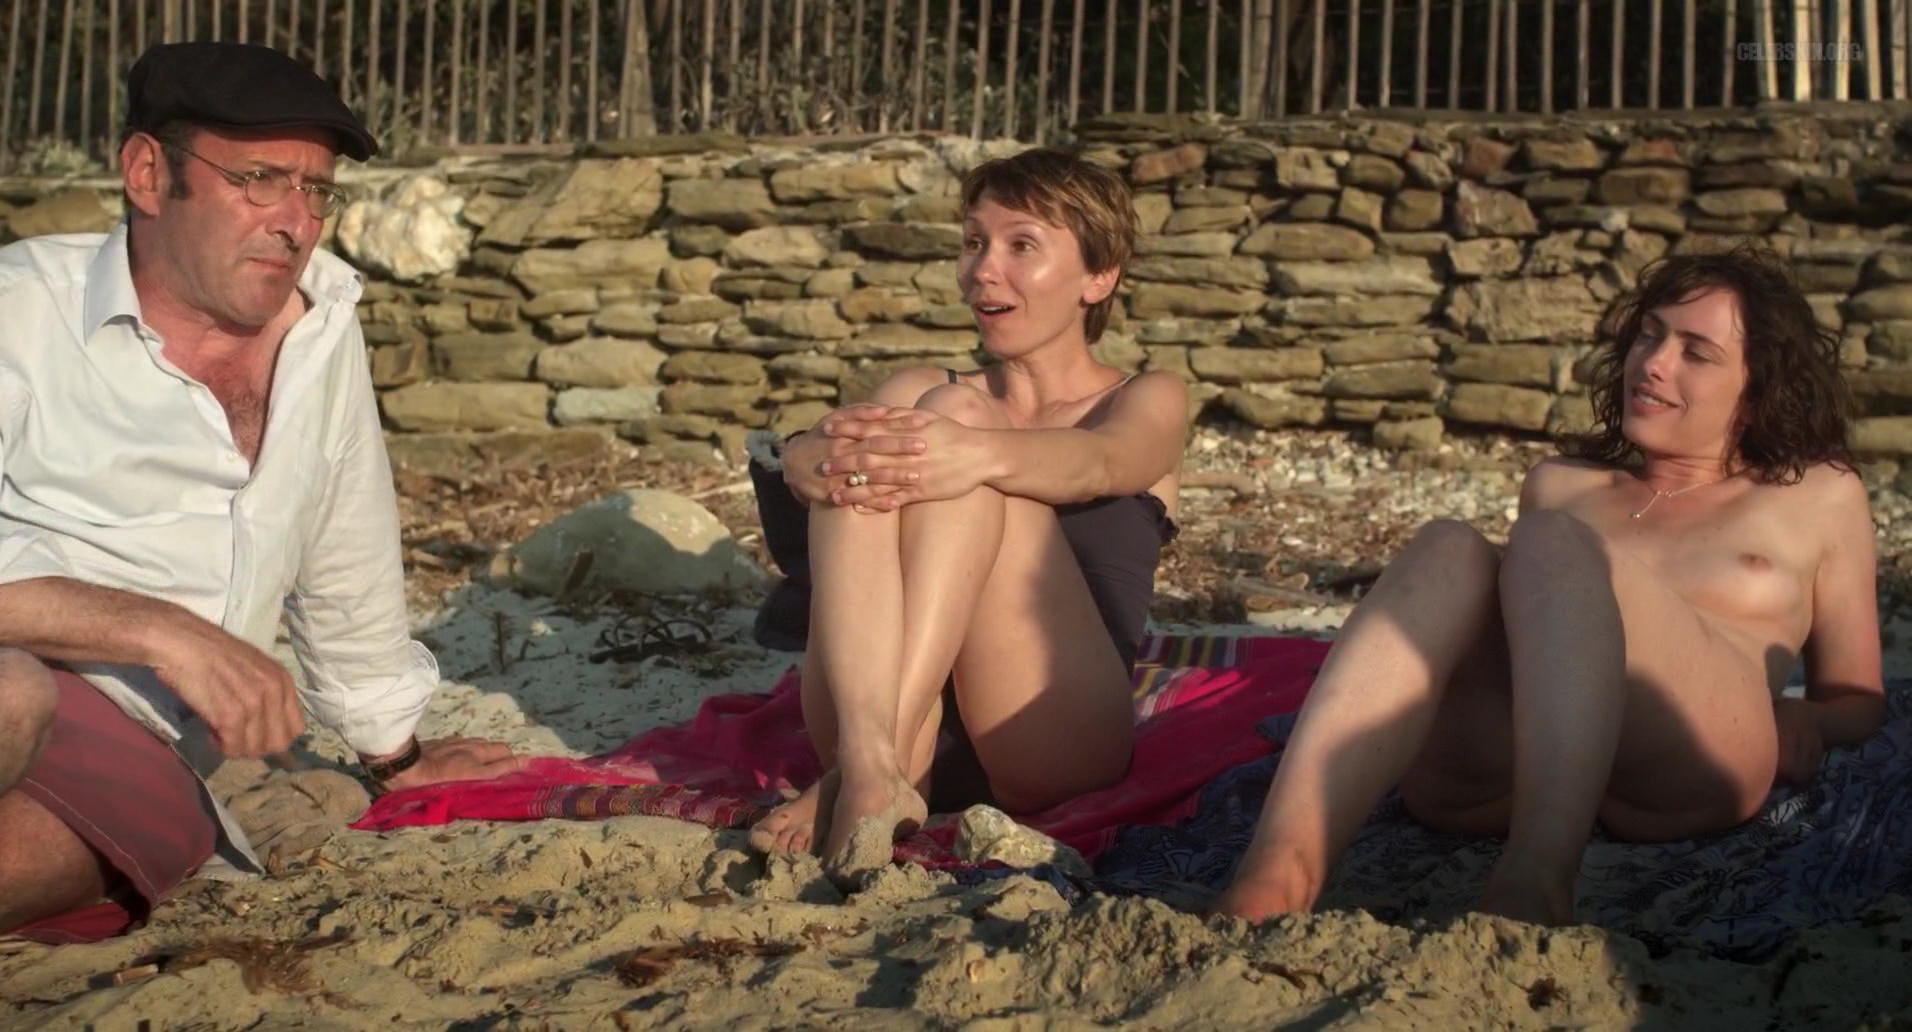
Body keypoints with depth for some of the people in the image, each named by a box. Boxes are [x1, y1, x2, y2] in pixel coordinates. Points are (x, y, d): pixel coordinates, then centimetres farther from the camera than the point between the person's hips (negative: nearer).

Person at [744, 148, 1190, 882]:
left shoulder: (1147, 403, 16)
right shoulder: (922, 392, 24)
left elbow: (1095, 465, -11)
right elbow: (801, 455, 0)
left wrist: (979, 454, -34)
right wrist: (819, 457, -26)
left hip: (1053, 741, -2)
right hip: (880, 713, 3)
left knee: (955, 414, -20)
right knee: (866, 463, -20)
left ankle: (873, 771, -36)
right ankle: (867, 764, -41)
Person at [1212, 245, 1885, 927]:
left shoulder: (1818, 496, 26)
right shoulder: (1560, 485, 33)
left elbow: (1859, 700, 25)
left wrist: (1803, 726, 1)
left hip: (1685, 768, -2)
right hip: (1482, 774, 3)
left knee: (1551, 544, -28)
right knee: (1450, 550, -28)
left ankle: (1533, 889, -52)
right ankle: (1275, 874, -51)